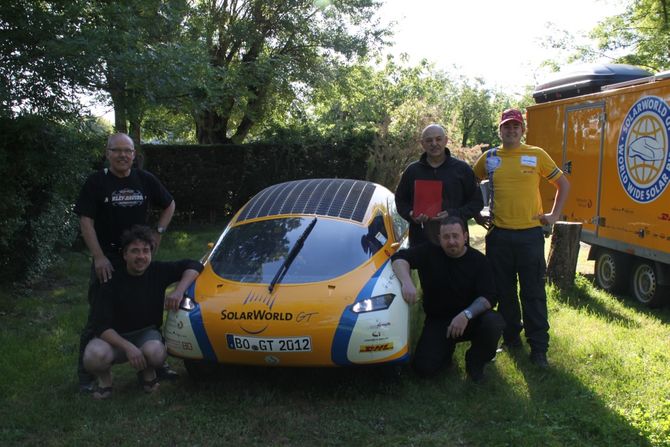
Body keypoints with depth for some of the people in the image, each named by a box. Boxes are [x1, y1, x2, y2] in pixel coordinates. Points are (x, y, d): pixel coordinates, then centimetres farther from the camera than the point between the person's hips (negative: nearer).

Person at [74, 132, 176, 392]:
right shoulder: (96, 182, -7)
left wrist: (159, 232, 3)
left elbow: (169, 205, 17)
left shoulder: (145, 180, 3)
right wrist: (99, 257, -17)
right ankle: (86, 375, 11)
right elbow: (86, 221, -10)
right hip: (107, 260, -4)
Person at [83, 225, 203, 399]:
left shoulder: (158, 271, -8)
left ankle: (147, 373, 3)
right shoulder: (112, 282, -16)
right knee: (94, 356, -36)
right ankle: (104, 378, 2)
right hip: (115, 337, -1)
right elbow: (101, 326, -20)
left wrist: (179, 290, -22)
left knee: (155, 352, -35)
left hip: (147, 333, 2)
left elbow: (194, 266, -3)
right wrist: (127, 347, -36)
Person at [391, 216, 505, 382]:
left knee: (494, 323, -33)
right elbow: (399, 258, -13)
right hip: (437, 320, 0)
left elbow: (488, 297, -16)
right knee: (424, 368, -19)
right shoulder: (430, 253, -5)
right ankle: (447, 348, 17)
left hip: (470, 320, 0)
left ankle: (475, 363, -2)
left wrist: (466, 314, -35)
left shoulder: (478, 260, -7)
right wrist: (407, 282, -34)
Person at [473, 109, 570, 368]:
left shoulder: (537, 155, 3)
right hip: (498, 234, 2)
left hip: (530, 234, -2)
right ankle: (511, 338, 26)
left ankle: (539, 348, 9)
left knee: (533, 293, 1)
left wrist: (554, 215, 4)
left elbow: (563, 184, 11)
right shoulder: (489, 158, 7)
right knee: (504, 292, 11)